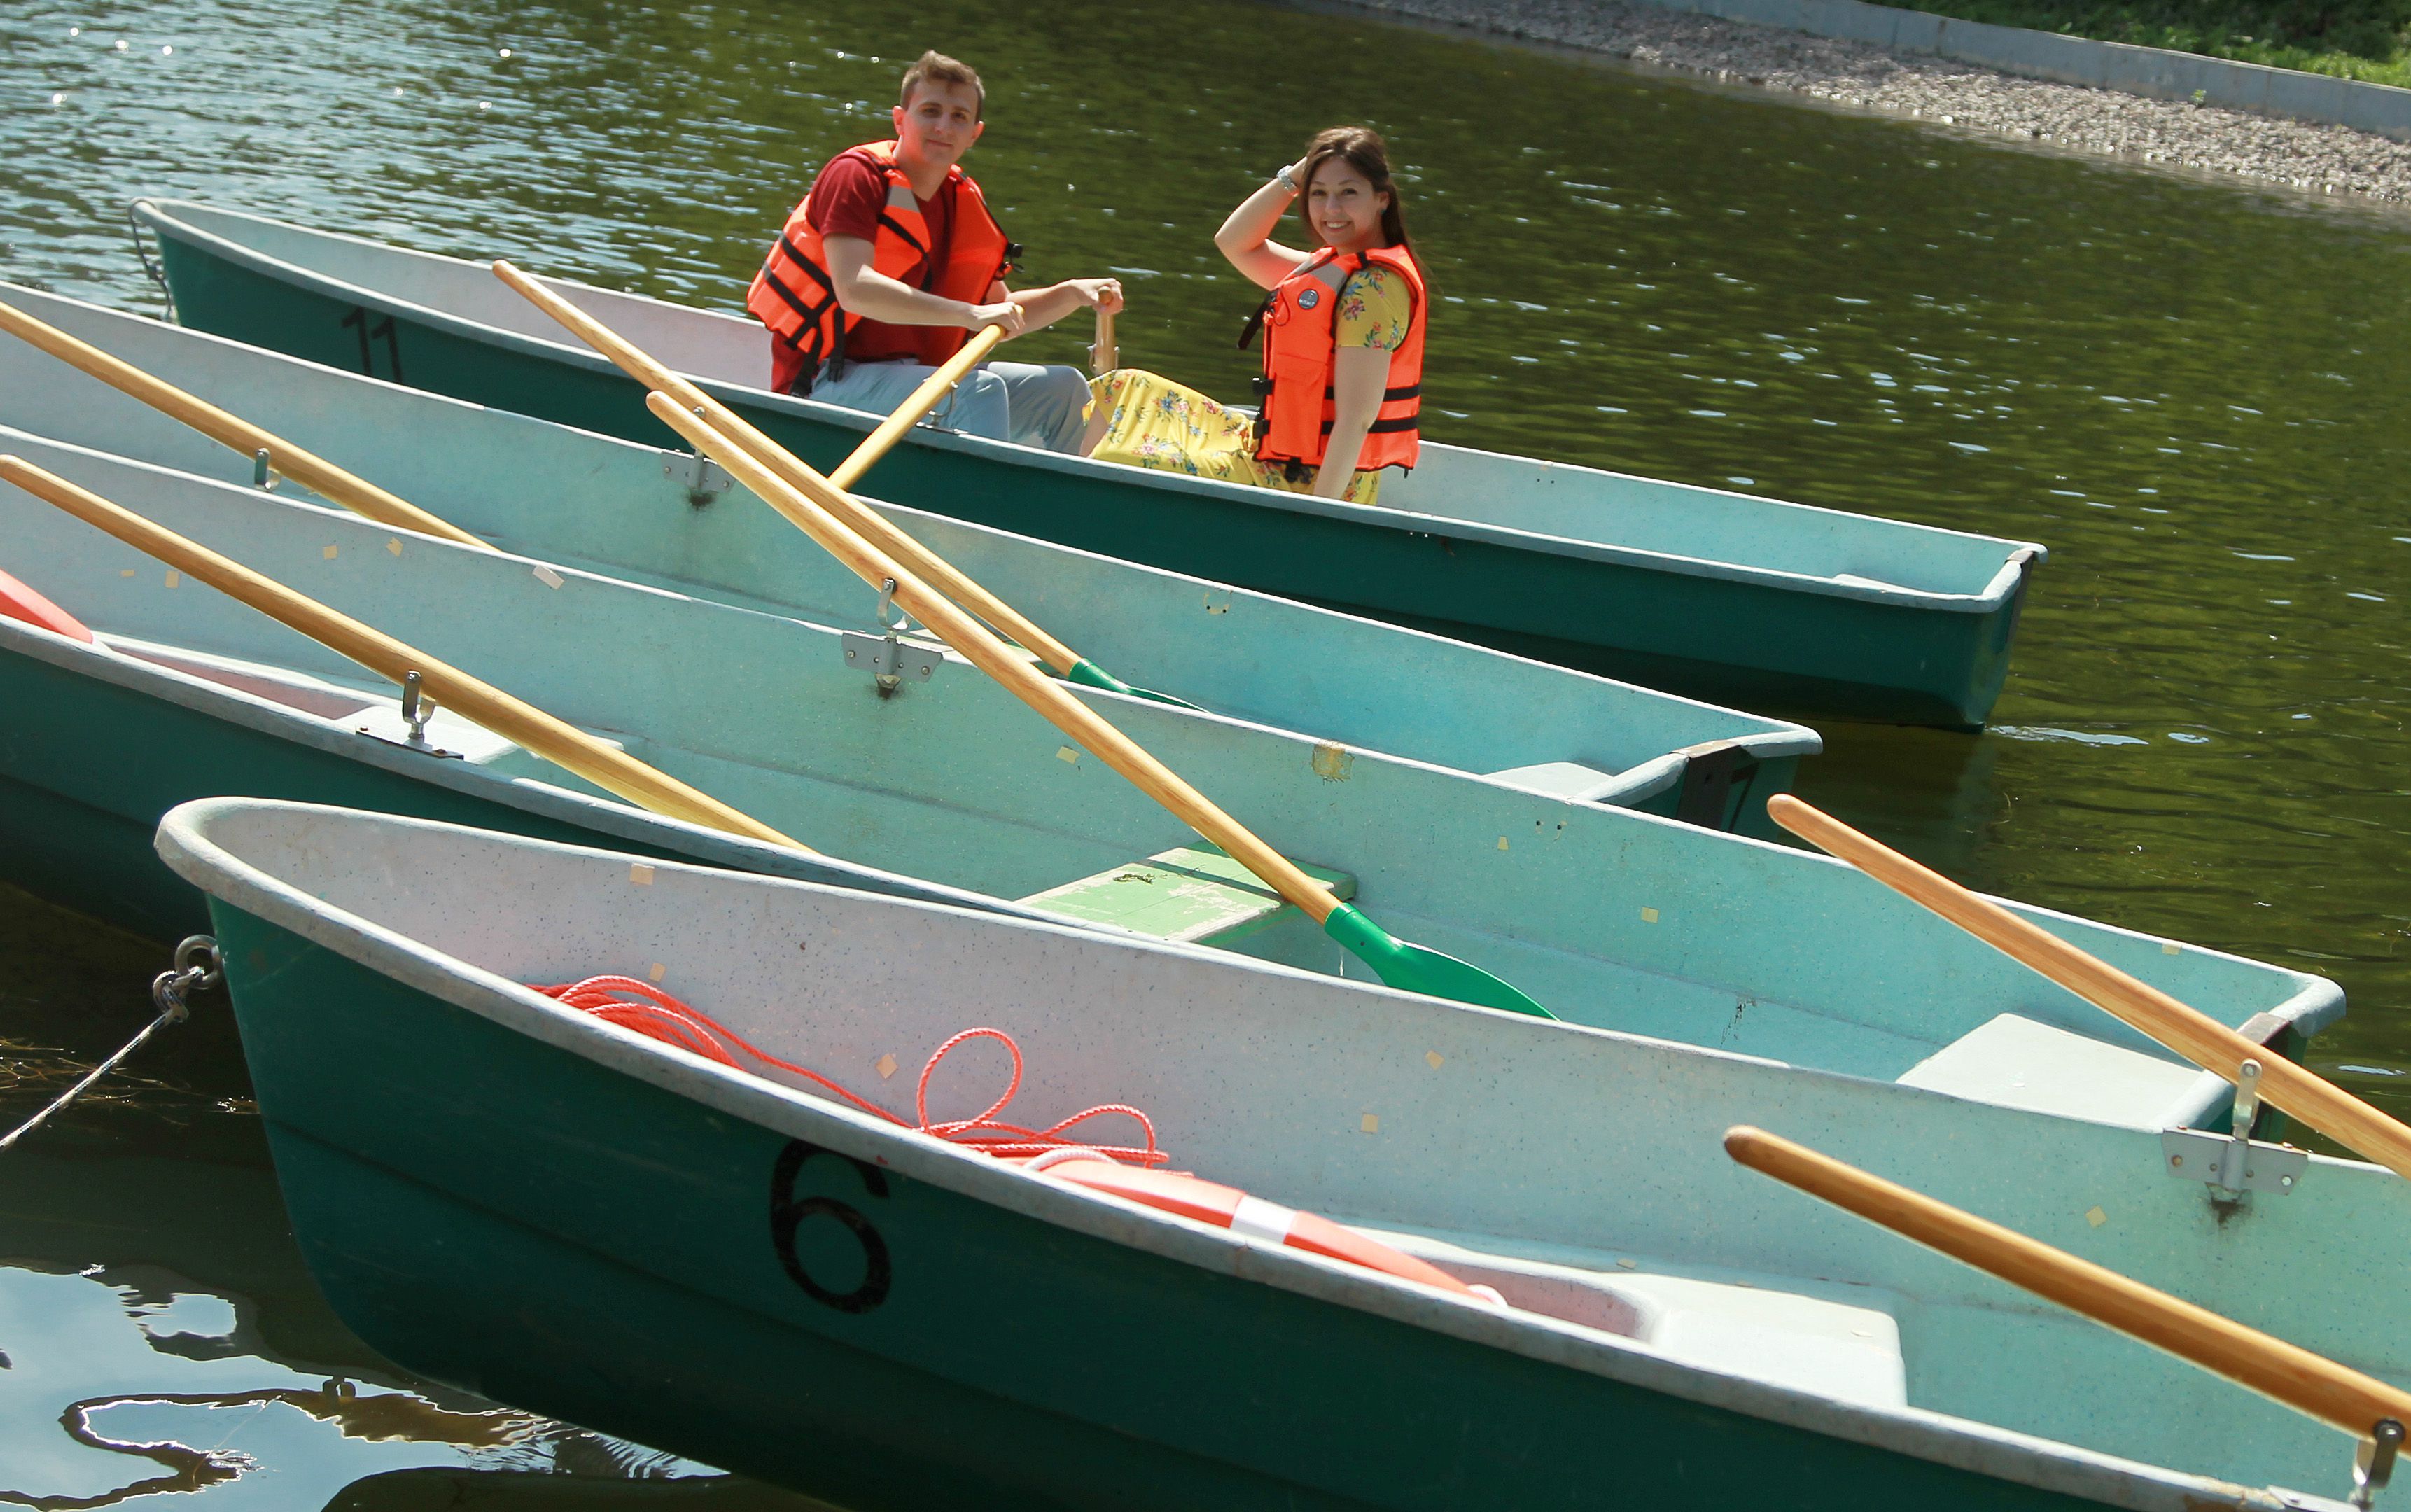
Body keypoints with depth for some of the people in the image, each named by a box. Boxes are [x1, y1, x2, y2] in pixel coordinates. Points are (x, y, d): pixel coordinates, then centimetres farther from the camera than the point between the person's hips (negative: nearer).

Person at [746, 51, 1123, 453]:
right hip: (829, 383, -8)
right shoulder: (856, 175, -11)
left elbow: (1001, 316, 20)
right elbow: (854, 290, -27)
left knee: (1064, 389, 6)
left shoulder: (963, 201, 11)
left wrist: (1072, 294, 1)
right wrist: (969, 314, -31)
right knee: (979, 391, -31)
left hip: (913, 376, 8)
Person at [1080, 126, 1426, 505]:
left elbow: (1356, 420, -25)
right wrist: (1293, 177, 10)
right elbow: (1234, 243, 23)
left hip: (1308, 484, -11)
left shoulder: (1374, 286, -19)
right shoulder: (1334, 267, 11)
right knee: (1125, 391, 20)